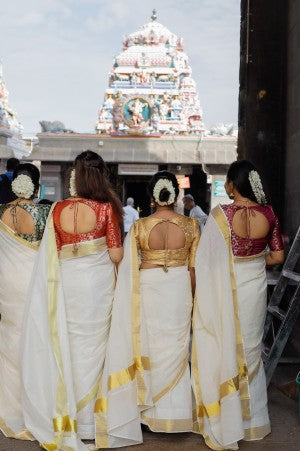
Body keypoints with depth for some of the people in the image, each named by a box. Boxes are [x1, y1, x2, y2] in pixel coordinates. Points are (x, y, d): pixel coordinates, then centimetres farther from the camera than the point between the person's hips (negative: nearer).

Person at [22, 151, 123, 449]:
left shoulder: (59, 209, -5)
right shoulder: (106, 208, -11)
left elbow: (52, 255, 0)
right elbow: (116, 255, -11)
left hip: (67, 284, 2)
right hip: (98, 284, -2)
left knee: (69, 345, 17)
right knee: (93, 346, 12)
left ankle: (68, 413, 29)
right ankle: (89, 419, 24)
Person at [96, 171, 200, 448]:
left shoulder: (139, 227, -10)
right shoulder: (190, 226, -7)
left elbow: (128, 269, -5)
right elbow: (193, 267, -1)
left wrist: (133, 297, 7)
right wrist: (192, 296, 12)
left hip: (148, 289, -1)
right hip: (179, 290, 1)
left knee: (149, 345, 15)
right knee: (176, 348, 13)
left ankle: (150, 409, 26)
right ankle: (174, 411, 22)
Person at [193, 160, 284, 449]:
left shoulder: (220, 215, -19)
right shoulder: (268, 214, -6)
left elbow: (206, 260, -15)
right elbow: (277, 256, 2)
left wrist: (204, 293, -2)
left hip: (226, 290, -4)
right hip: (256, 287, 5)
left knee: (225, 351, 9)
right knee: (251, 351, 20)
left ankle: (226, 425, 20)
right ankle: (253, 421, 33)